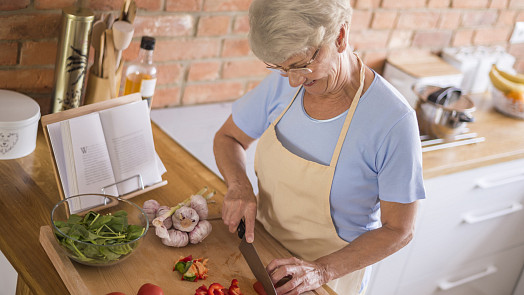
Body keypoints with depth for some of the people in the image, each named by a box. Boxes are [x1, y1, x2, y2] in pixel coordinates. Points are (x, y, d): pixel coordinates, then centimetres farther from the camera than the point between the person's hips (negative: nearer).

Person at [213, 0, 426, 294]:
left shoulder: (394, 121, -27)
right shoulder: (283, 83, -13)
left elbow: (398, 230, -19)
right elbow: (228, 138, 2)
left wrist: (322, 270, -29)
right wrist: (239, 186, -18)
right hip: (263, 245, 5)